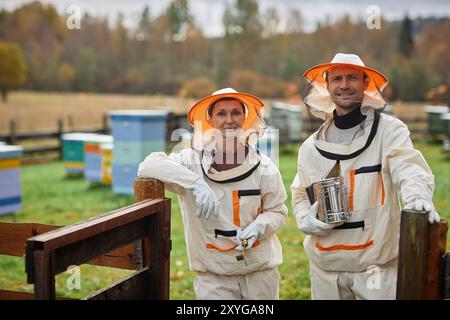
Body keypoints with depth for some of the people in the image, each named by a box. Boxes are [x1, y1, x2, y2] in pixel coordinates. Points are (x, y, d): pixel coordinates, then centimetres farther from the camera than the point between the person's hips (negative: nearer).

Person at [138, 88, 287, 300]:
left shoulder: (263, 167, -6)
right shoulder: (194, 161, -11)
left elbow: (277, 211, 4)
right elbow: (148, 165, -23)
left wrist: (257, 228, -17)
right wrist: (196, 182, -34)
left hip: (260, 269, 2)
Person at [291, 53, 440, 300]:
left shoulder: (390, 130, -4)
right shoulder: (311, 147, 7)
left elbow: (409, 167, -21)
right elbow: (300, 195, 17)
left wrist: (418, 196, -42)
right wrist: (306, 219, -4)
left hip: (377, 263, -4)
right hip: (325, 265, 4)